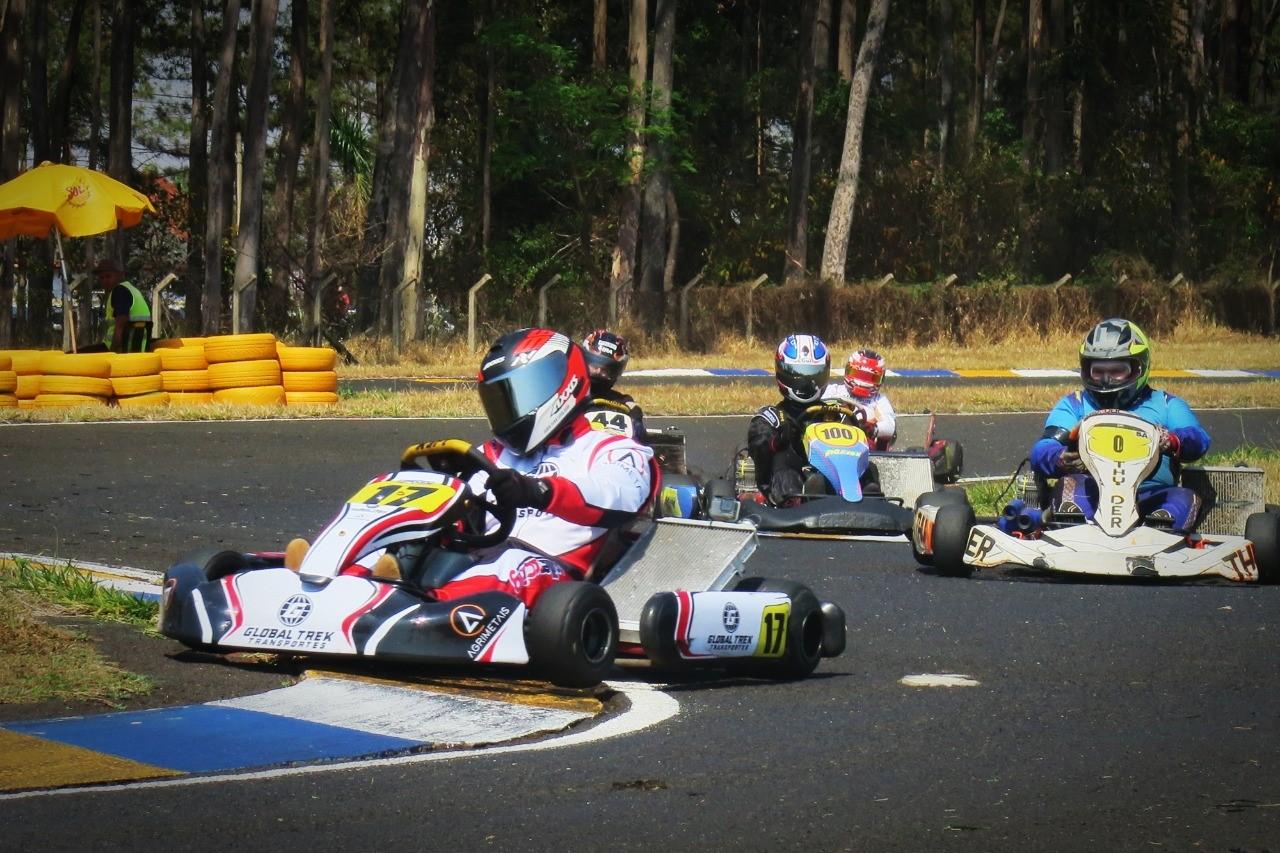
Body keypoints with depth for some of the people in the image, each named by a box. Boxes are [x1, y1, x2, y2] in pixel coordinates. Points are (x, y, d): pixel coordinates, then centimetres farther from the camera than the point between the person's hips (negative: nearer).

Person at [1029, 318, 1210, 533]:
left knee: (1185, 499, -28)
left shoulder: (1165, 404, 22)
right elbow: (1042, 450, 6)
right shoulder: (1074, 405, 23)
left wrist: (1172, 441, -24)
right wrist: (1060, 459, -21)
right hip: (1092, 497, 0)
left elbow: (1198, 440, 3)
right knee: (1071, 484, -31)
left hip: (1150, 497, 1)